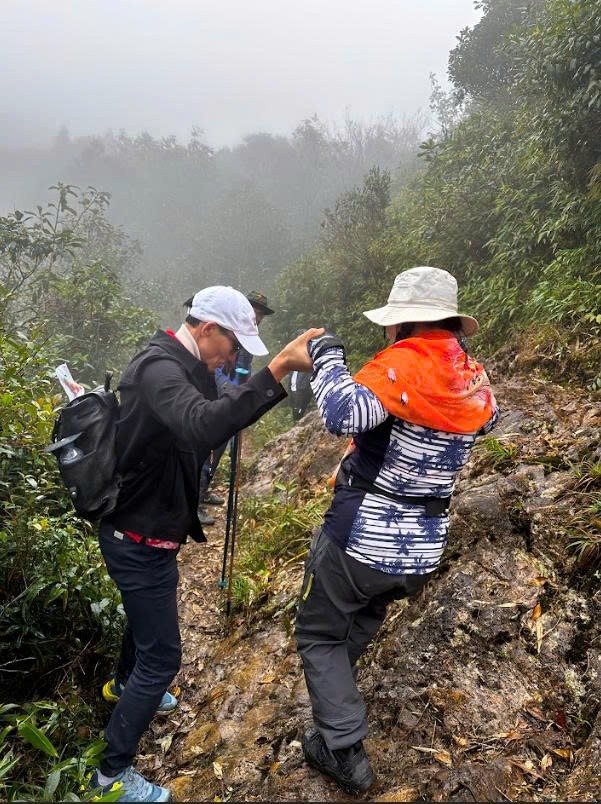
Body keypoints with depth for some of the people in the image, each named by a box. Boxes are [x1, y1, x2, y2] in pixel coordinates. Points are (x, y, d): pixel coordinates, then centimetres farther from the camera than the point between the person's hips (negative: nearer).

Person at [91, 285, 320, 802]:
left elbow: (217, 414, 11)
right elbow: (203, 427, -47)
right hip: (139, 539, -10)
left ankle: (125, 685, 59)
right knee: (163, 655, 0)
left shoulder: (186, 366, 5)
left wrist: (279, 375, -1)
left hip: (146, 529, 10)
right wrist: (277, 369, -53)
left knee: (147, 618, 31)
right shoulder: (159, 367, -28)